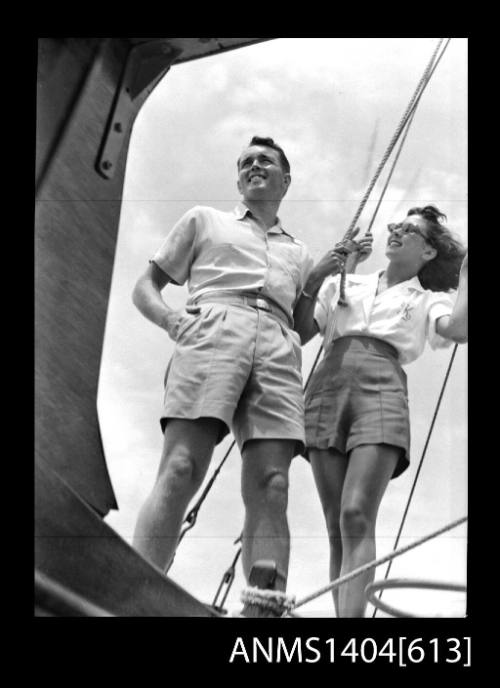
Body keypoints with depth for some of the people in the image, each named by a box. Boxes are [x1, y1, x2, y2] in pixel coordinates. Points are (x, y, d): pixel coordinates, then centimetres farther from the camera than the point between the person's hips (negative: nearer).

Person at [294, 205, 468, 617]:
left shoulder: (428, 300, 21)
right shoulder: (344, 284, 27)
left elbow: (459, 330, -2)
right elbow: (298, 333, 18)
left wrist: (465, 273, 8)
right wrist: (315, 278, 9)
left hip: (382, 389, -3)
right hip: (327, 387, 3)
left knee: (356, 518, -20)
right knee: (337, 527, -2)